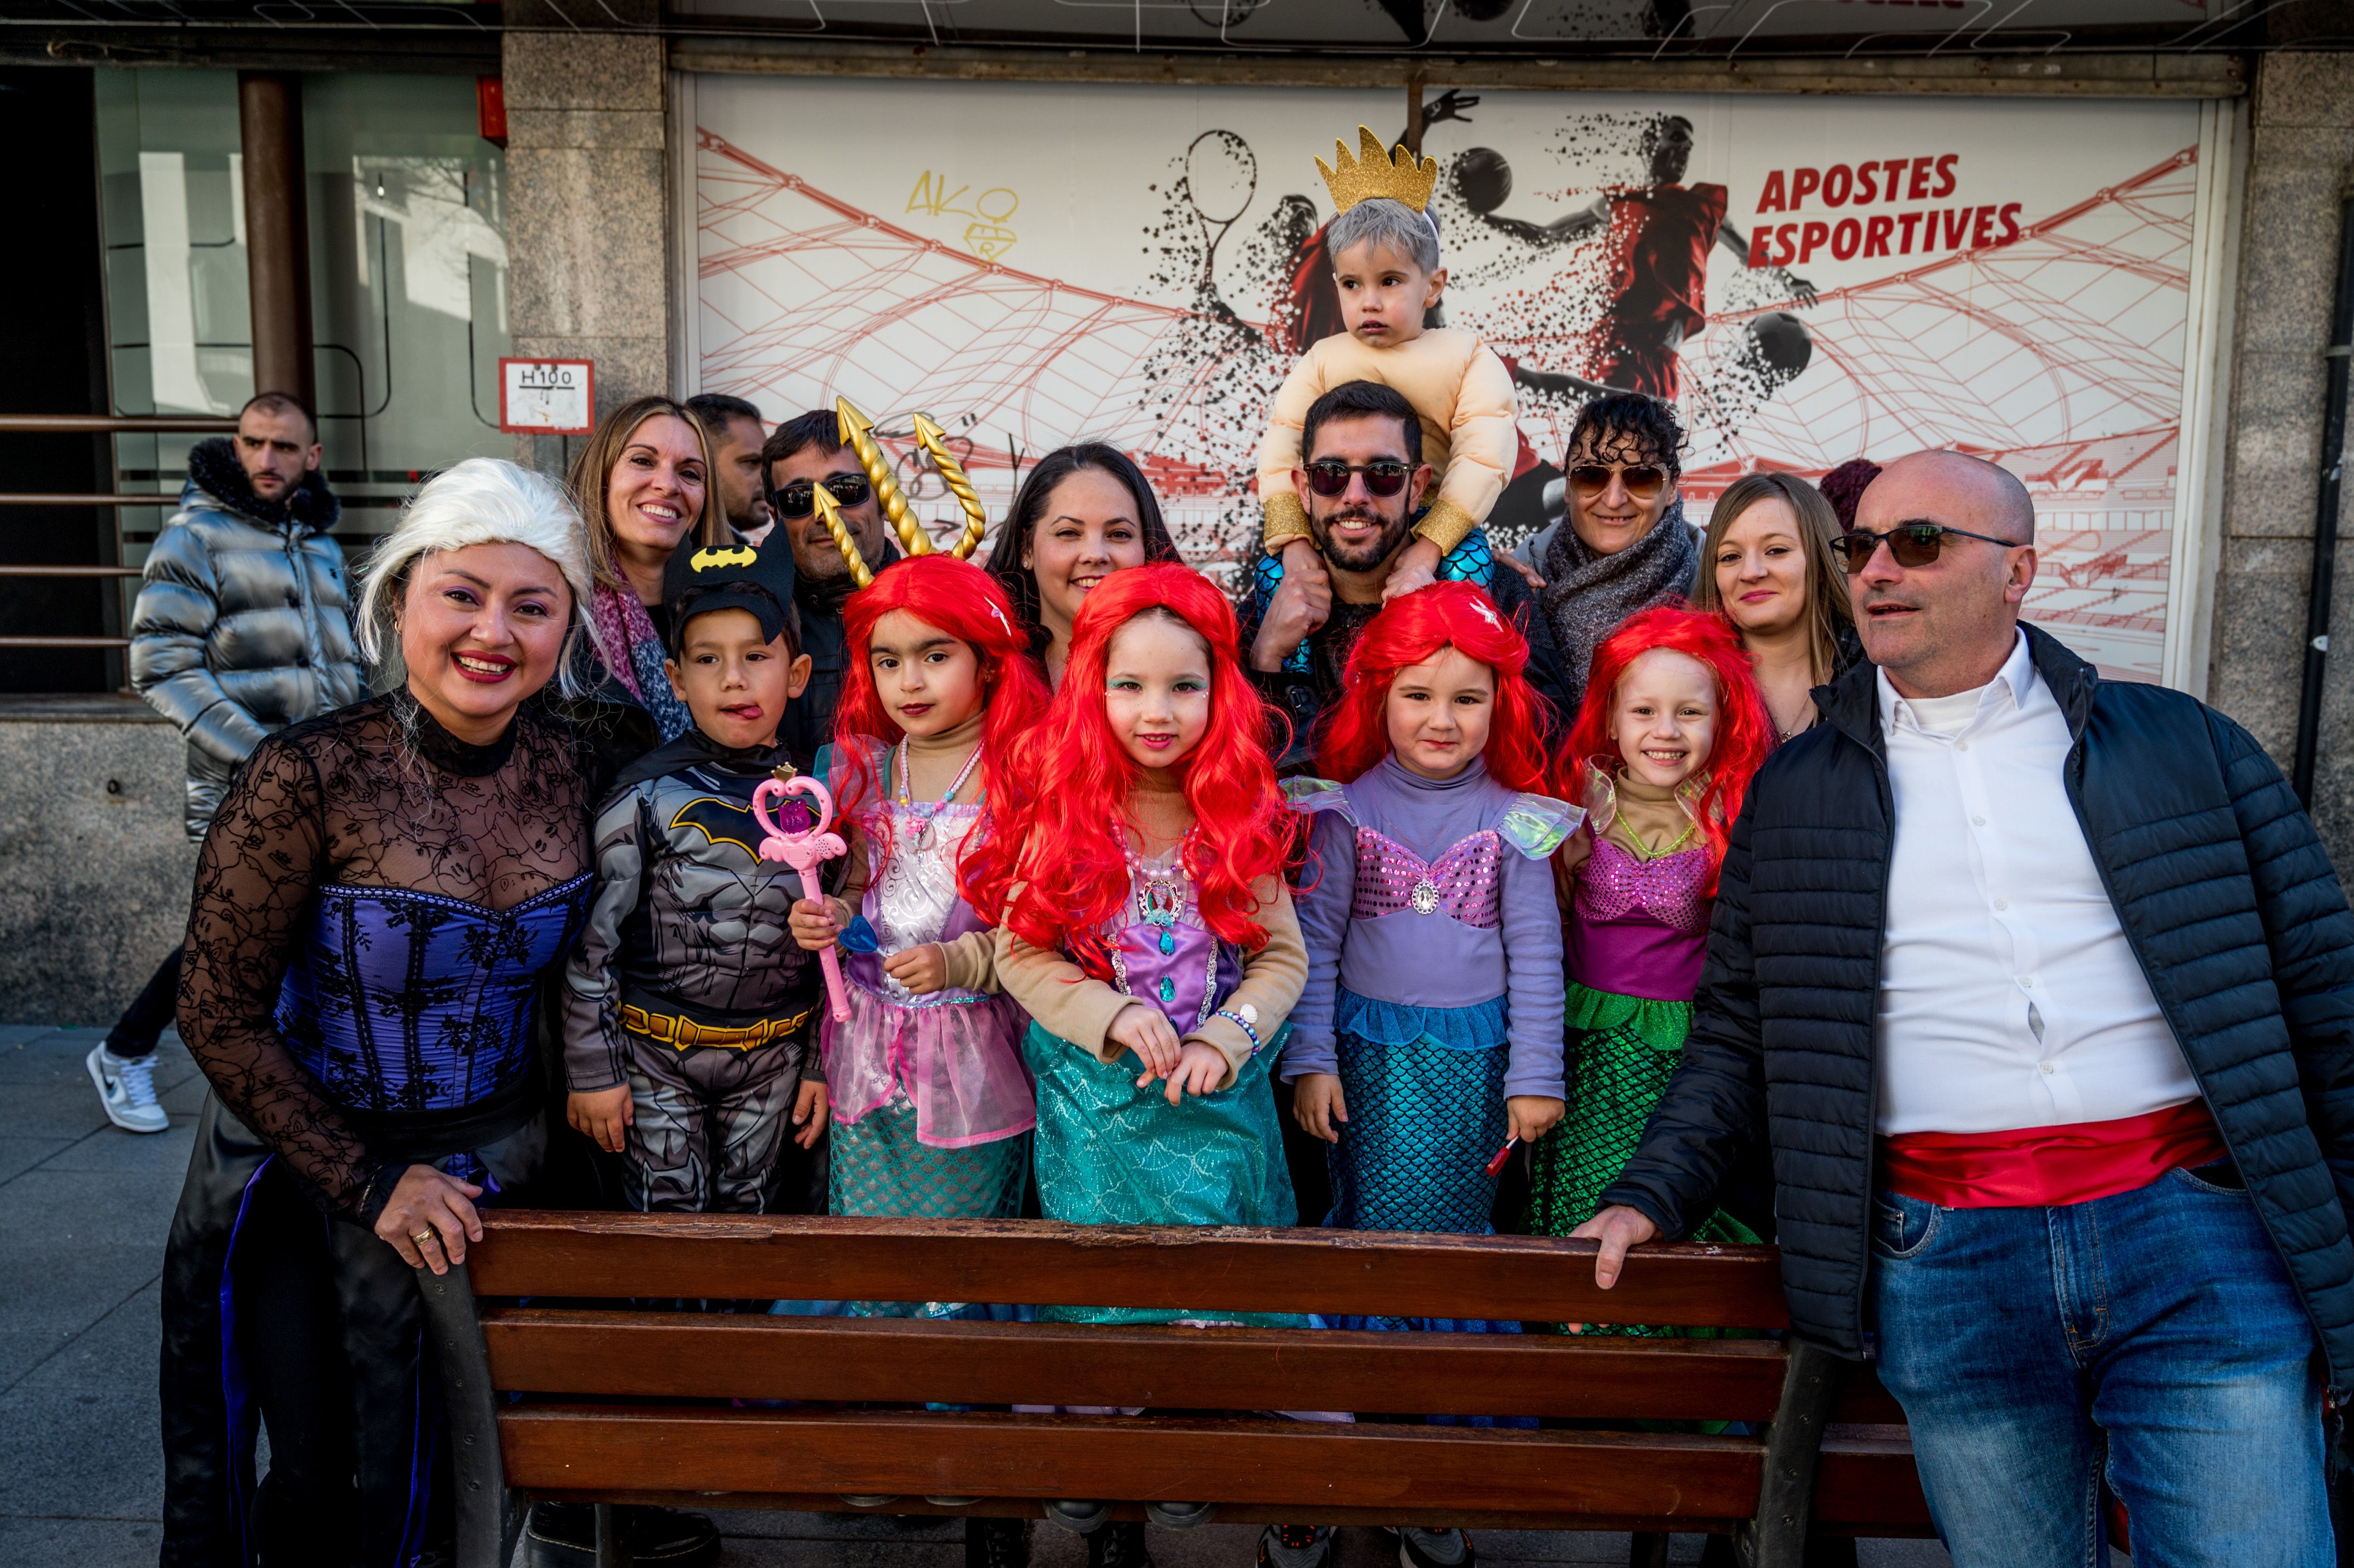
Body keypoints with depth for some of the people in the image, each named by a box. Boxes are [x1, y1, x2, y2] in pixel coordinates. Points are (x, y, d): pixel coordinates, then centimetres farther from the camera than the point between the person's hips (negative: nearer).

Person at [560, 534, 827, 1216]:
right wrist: (593, 1070, -6)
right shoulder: (647, 794, -10)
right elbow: (592, 942, -7)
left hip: (772, 1058, 3)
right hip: (657, 1054, -3)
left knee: (745, 1215, 16)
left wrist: (823, 1065, 7)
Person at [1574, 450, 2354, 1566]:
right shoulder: (1795, 793, 9)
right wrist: (1655, 1191, 1)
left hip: (2197, 1224, 0)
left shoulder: (2179, 743, 8)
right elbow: (1738, 1027, 12)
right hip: (1947, 1254, 1)